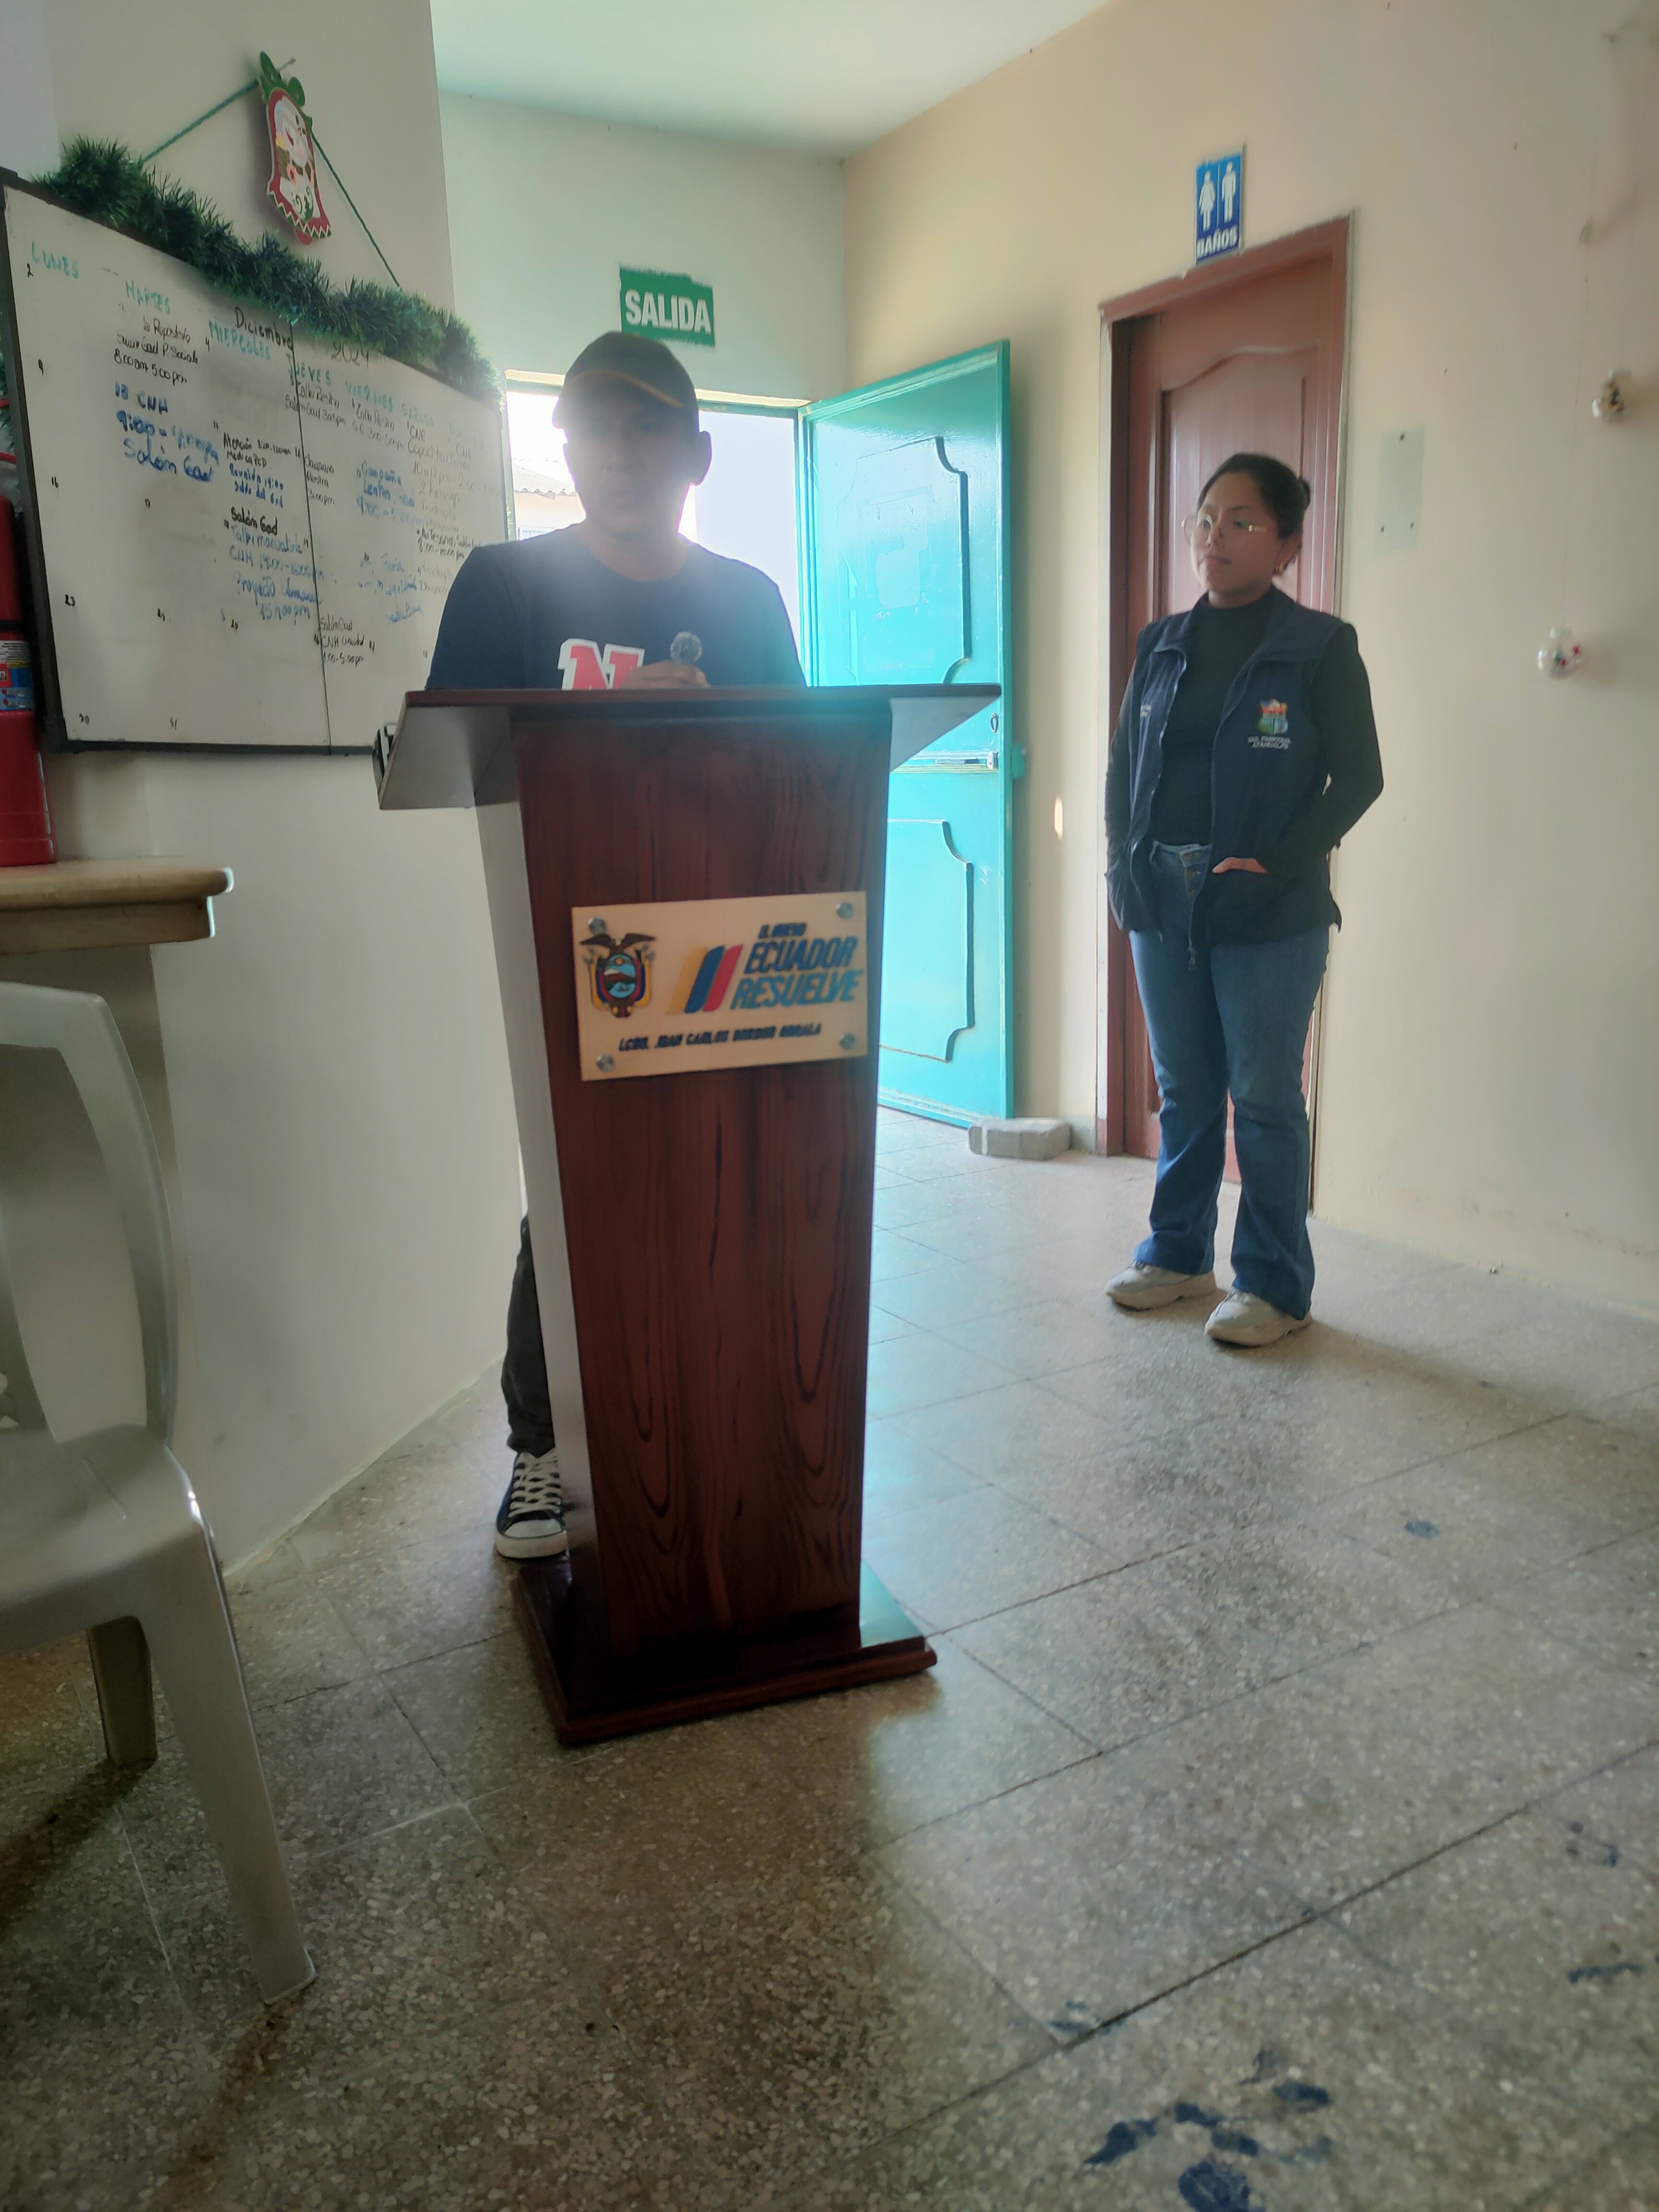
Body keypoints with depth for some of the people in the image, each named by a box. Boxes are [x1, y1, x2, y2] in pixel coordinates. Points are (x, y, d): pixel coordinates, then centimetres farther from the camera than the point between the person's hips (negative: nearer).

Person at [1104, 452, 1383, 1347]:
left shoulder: (1320, 648, -3)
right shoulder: (1163, 643, 11)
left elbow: (1358, 777, -5)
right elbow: (1123, 761, 14)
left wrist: (1278, 864, -15)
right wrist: (1124, 861, 1)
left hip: (1267, 910, -4)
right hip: (1161, 900, 5)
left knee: (1265, 1097, 1)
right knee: (1183, 1088, 13)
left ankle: (1275, 1286, 13)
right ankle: (1178, 1254, 27)